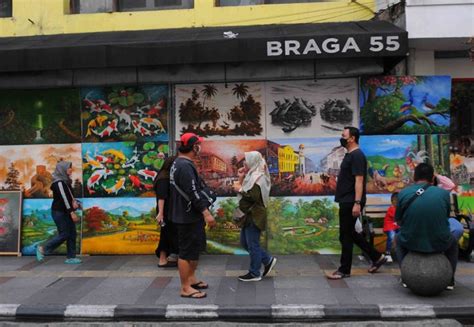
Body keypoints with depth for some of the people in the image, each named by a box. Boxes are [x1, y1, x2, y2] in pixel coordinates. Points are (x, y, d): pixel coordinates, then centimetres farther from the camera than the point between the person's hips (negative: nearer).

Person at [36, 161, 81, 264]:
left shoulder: (65, 181, 11)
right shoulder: (59, 182, -16)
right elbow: (64, 198, -21)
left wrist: (74, 201, -10)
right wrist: (72, 213, -23)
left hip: (65, 212, 9)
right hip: (59, 212, -9)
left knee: (72, 234, 5)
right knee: (64, 234, -6)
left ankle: (70, 257, 10)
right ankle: (42, 249, 10)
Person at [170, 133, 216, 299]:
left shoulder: (179, 163, 14)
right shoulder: (185, 166, -20)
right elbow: (192, 192, -26)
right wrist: (206, 212, -25)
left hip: (190, 215, 11)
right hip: (188, 216, -11)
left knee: (195, 248, 20)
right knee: (187, 251, -2)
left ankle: (191, 279, 32)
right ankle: (185, 288, 7)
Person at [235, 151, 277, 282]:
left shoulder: (258, 177, -17)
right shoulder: (252, 175, 13)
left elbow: (251, 196, -26)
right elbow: (245, 192, 15)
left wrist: (241, 186, -13)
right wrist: (241, 179, 4)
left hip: (255, 216, -10)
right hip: (250, 215, 10)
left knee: (252, 244, 0)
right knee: (244, 242, 16)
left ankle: (255, 273, 13)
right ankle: (268, 260, 24)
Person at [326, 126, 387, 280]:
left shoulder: (357, 156, -14)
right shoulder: (350, 155, 16)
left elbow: (359, 180, -21)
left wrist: (357, 203, -26)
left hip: (351, 202, -10)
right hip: (346, 201, 10)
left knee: (346, 235, -2)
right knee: (351, 233, 16)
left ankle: (344, 270, 9)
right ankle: (377, 257, 25)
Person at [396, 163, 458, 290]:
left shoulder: (403, 193, -5)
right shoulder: (444, 193, -5)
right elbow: (446, 217, 10)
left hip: (411, 243, 0)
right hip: (439, 244, 0)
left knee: (399, 239, 36)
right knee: (452, 242, 36)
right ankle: (449, 280, 34)